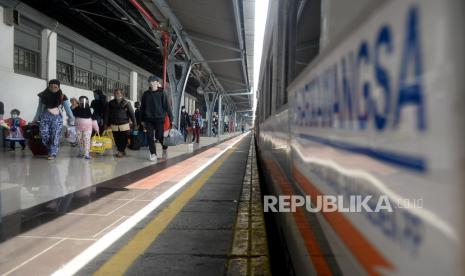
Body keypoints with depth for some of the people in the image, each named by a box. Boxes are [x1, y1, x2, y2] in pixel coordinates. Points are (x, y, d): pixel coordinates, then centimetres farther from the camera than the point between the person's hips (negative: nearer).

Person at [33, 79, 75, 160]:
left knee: (55, 137, -8)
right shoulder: (43, 95, 6)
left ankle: (53, 154, -4)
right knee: (44, 135, -9)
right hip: (45, 117, 2)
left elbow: (68, 109, -2)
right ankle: (50, 150, 14)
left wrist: (71, 119, -7)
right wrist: (36, 119, 18)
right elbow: (39, 108, 15)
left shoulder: (62, 97, -1)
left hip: (57, 118, -2)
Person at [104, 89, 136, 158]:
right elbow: (107, 114, 9)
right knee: (117, 141, 6)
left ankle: (121, 151, 12)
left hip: (124, 125, -2)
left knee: (124, 140, -3)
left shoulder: (126, 103, 0)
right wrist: (106, 123, 4)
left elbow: (131, 113, -1)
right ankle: (122, 151, 21)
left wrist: (134, 123, -5)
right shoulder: (111, 103, 7)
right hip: (114, 125, 3)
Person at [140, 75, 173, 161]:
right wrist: (142, 120, 10)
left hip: (159, 118, -3)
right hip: (148, 119, 3)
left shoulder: (162, 93, -1)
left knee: (159, 136, 0)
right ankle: (153, 154, 9)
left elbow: (167, 106, -4)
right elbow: (142, 107, 12)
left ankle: (164, 148, 29)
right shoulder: (146, 94, 8)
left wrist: (171, 118, -8)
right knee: (150, 137, -1)